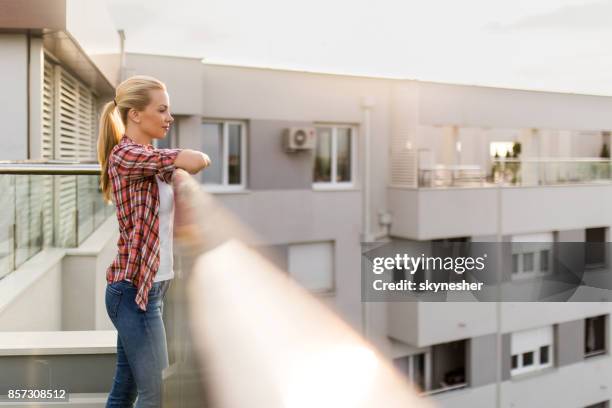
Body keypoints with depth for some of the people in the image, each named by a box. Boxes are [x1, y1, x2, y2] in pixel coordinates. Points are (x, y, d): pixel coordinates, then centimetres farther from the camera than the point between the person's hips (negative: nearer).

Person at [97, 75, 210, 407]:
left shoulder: (149, 157, 14)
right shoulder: (125, 154, -15)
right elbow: (196, 161, -23)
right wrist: (201, 160, -2)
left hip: (151, 287, 8)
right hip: (135, 289, -8)